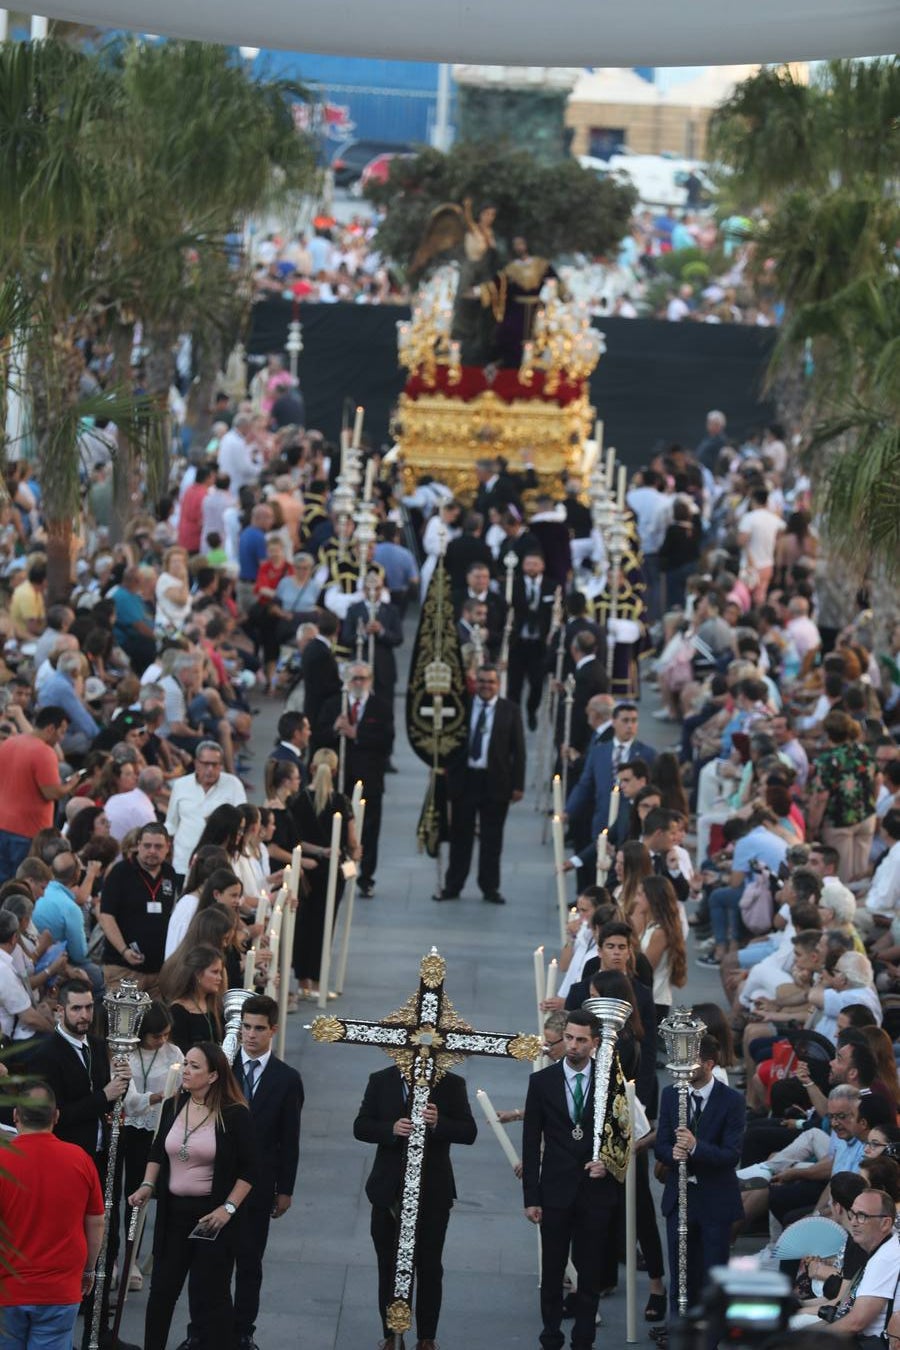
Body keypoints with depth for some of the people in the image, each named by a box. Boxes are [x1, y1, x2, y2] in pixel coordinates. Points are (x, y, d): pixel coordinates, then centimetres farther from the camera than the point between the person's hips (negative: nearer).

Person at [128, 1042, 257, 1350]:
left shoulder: (234, 1115, -11)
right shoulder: (172, 1107, 4)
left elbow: (248, 1170, -8)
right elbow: (158, 1152, 17)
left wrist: (228, 1208, -16)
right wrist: (147, 1186, 2)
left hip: (214, 1215, -5)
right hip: (174, 1210, 5)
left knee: (209, 1293, 2)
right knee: (162, 1288, 10)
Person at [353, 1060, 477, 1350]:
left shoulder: (451, 1084, -3)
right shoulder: (381, 1081, 2)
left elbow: (469, 1132, -6)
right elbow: (360, 1127, -1)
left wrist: (438, 1124, -24)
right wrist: (391, 1129, -21)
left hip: (433, 1193, -1)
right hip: (389, 1191, 2)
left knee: (429, 1268, 5)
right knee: (389, 1268, 9)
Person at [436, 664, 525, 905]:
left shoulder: (510, 711, 2)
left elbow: (518, 749, 2)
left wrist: (518, 785, -3)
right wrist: (448, 775, -2)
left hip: (495, 782, -1)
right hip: (464, 778, 1)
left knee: (492, 839, 5)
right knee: (460, 836, 7)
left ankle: (490, 888, 13)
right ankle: (452, 887, 14)